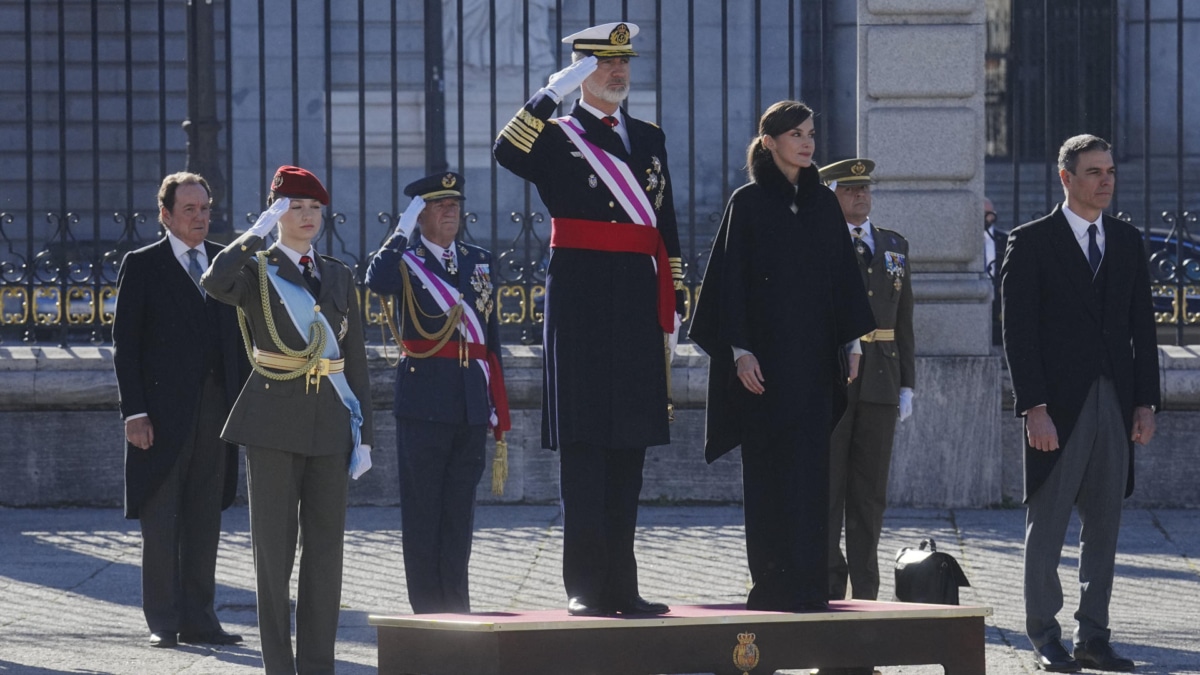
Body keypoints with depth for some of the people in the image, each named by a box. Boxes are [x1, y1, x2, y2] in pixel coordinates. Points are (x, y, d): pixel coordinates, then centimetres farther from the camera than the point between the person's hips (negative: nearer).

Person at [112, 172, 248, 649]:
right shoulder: (142, 266, 0)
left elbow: (240, 335, 14)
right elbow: (124, 343, -3)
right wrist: (133, 411, -11)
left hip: (217, 409, 4)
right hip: (164, 411, -4)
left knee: (205, 520, 8)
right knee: (161, 522, -1)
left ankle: (198, 619, 13)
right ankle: (163, 622, 4)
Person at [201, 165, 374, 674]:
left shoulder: (339, 276, 13)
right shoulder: (255, 270, 1)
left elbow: (355, 359, 12)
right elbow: (215, 283, -24)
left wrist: (363, 434, 7)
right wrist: (257, 231, -16)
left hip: (329, 422, 4)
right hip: (274, 422, -4)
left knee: (326, 547, 3)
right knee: (274, 547, -1)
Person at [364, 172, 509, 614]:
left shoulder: (480, 262, 15)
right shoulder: (406, 261, 0)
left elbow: (491, 338, 16)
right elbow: (376, 282, -25)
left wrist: (499, 409, 13)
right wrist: (403, 229, -19)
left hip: (471, 406, 5)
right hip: (424, 405, -4)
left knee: (460, 510, 8)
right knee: (423, 511, -1)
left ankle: (457, 609, 13)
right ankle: (428, 612, 2)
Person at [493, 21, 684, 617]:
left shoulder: (650, 140, 17)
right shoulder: (556, 137, 1)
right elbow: (507, 153, -22)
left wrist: (670, 304, 13)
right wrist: (553, 92, -24)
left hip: (636, 307, 5)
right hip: (581, 304, -5)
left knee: (629, 446, 8)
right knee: (584, 445, -5)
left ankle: (621, 585, 13)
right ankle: (585, 586, -3)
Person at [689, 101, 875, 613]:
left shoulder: (824, 204, 11)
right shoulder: (747, 203, -1)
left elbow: (842, 277, 13)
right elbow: (732, 278, -4)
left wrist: (850, 341, 5)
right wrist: (740, 350, -12)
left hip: (813, 358, 4)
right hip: (765, 356, -4)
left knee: (810, 469, 0)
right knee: (768, 469, -4)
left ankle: (808, 584, 1)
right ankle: (771, 584, -2)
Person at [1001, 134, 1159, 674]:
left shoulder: (1127, 241, 12)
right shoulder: (1032, 243, -3)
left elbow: (1142, 326, 12)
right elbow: (1018, 332, -7)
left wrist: (1145, 402, 4)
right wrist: (1034, 408, -14)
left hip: (1115, 405, 5)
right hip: (1059, 406, -4)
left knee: (1104, 528, 6)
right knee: (1047, 524, 1)